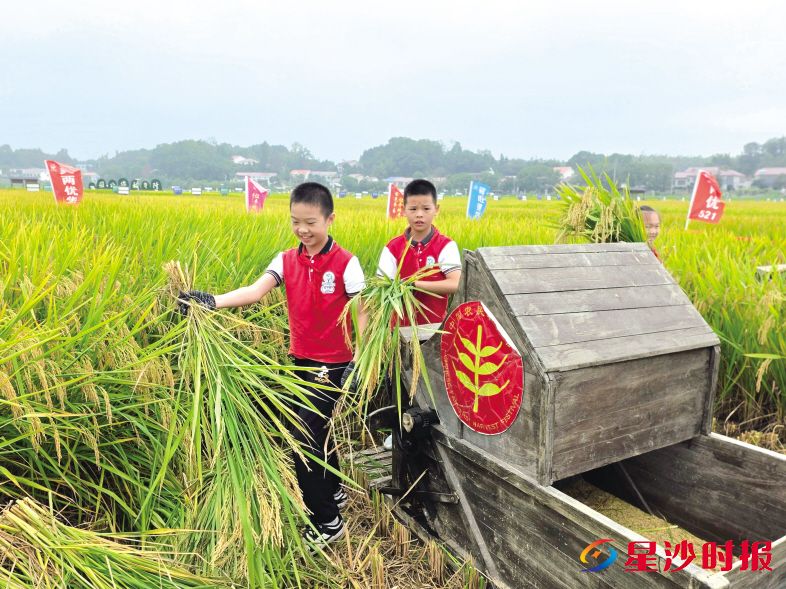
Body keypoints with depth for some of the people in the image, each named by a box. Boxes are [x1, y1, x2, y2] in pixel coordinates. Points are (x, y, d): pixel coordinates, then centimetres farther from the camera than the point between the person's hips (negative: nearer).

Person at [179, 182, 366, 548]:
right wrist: (214, 301, -33)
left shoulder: (345, 264, -13)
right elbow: (256, 290, -16)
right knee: (316, 429, 20)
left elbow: (361, 315, -9)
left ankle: (327, 521, 9)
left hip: (332, 363, -6)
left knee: (305, 437, -8)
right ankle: (334, 491, 43)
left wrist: (358, 363, -14)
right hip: (301, 360, 6)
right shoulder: (287, 261, 0)